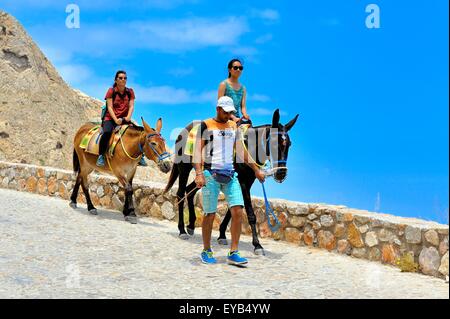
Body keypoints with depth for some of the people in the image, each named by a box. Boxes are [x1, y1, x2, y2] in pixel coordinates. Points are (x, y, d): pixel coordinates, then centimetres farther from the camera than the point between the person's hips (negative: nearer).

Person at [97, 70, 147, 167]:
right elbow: (110, 107, -8)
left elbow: (131, 106, 1)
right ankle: (101, 156, -26)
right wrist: (116, 120, -21)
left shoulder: (130, 92, 8)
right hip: (111, 118, -3)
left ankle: (140, 156, -7)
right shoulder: (111, 91, -2)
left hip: (124, 119, 3)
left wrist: (128, 117, -17)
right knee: (107, 132, -32)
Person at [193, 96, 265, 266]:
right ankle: (206, 251, 17)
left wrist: (256, 170, 24)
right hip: (211, 174, -5)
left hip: (230, 175, 5)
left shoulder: (233, 126, 15)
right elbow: (198, 150, -6)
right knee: (210, 214, -1)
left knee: (238, 211, -7)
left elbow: (241, 151, 23)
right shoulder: (206, 125, 0)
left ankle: (233, 253, -1)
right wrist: (199, 173, -18)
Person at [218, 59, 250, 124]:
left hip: (237, 119, 4)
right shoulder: (224, 84, 1)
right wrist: (232, 117, -18)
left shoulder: (243, 88, 16)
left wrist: (245, 115, -14)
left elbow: (243, 106, 9)